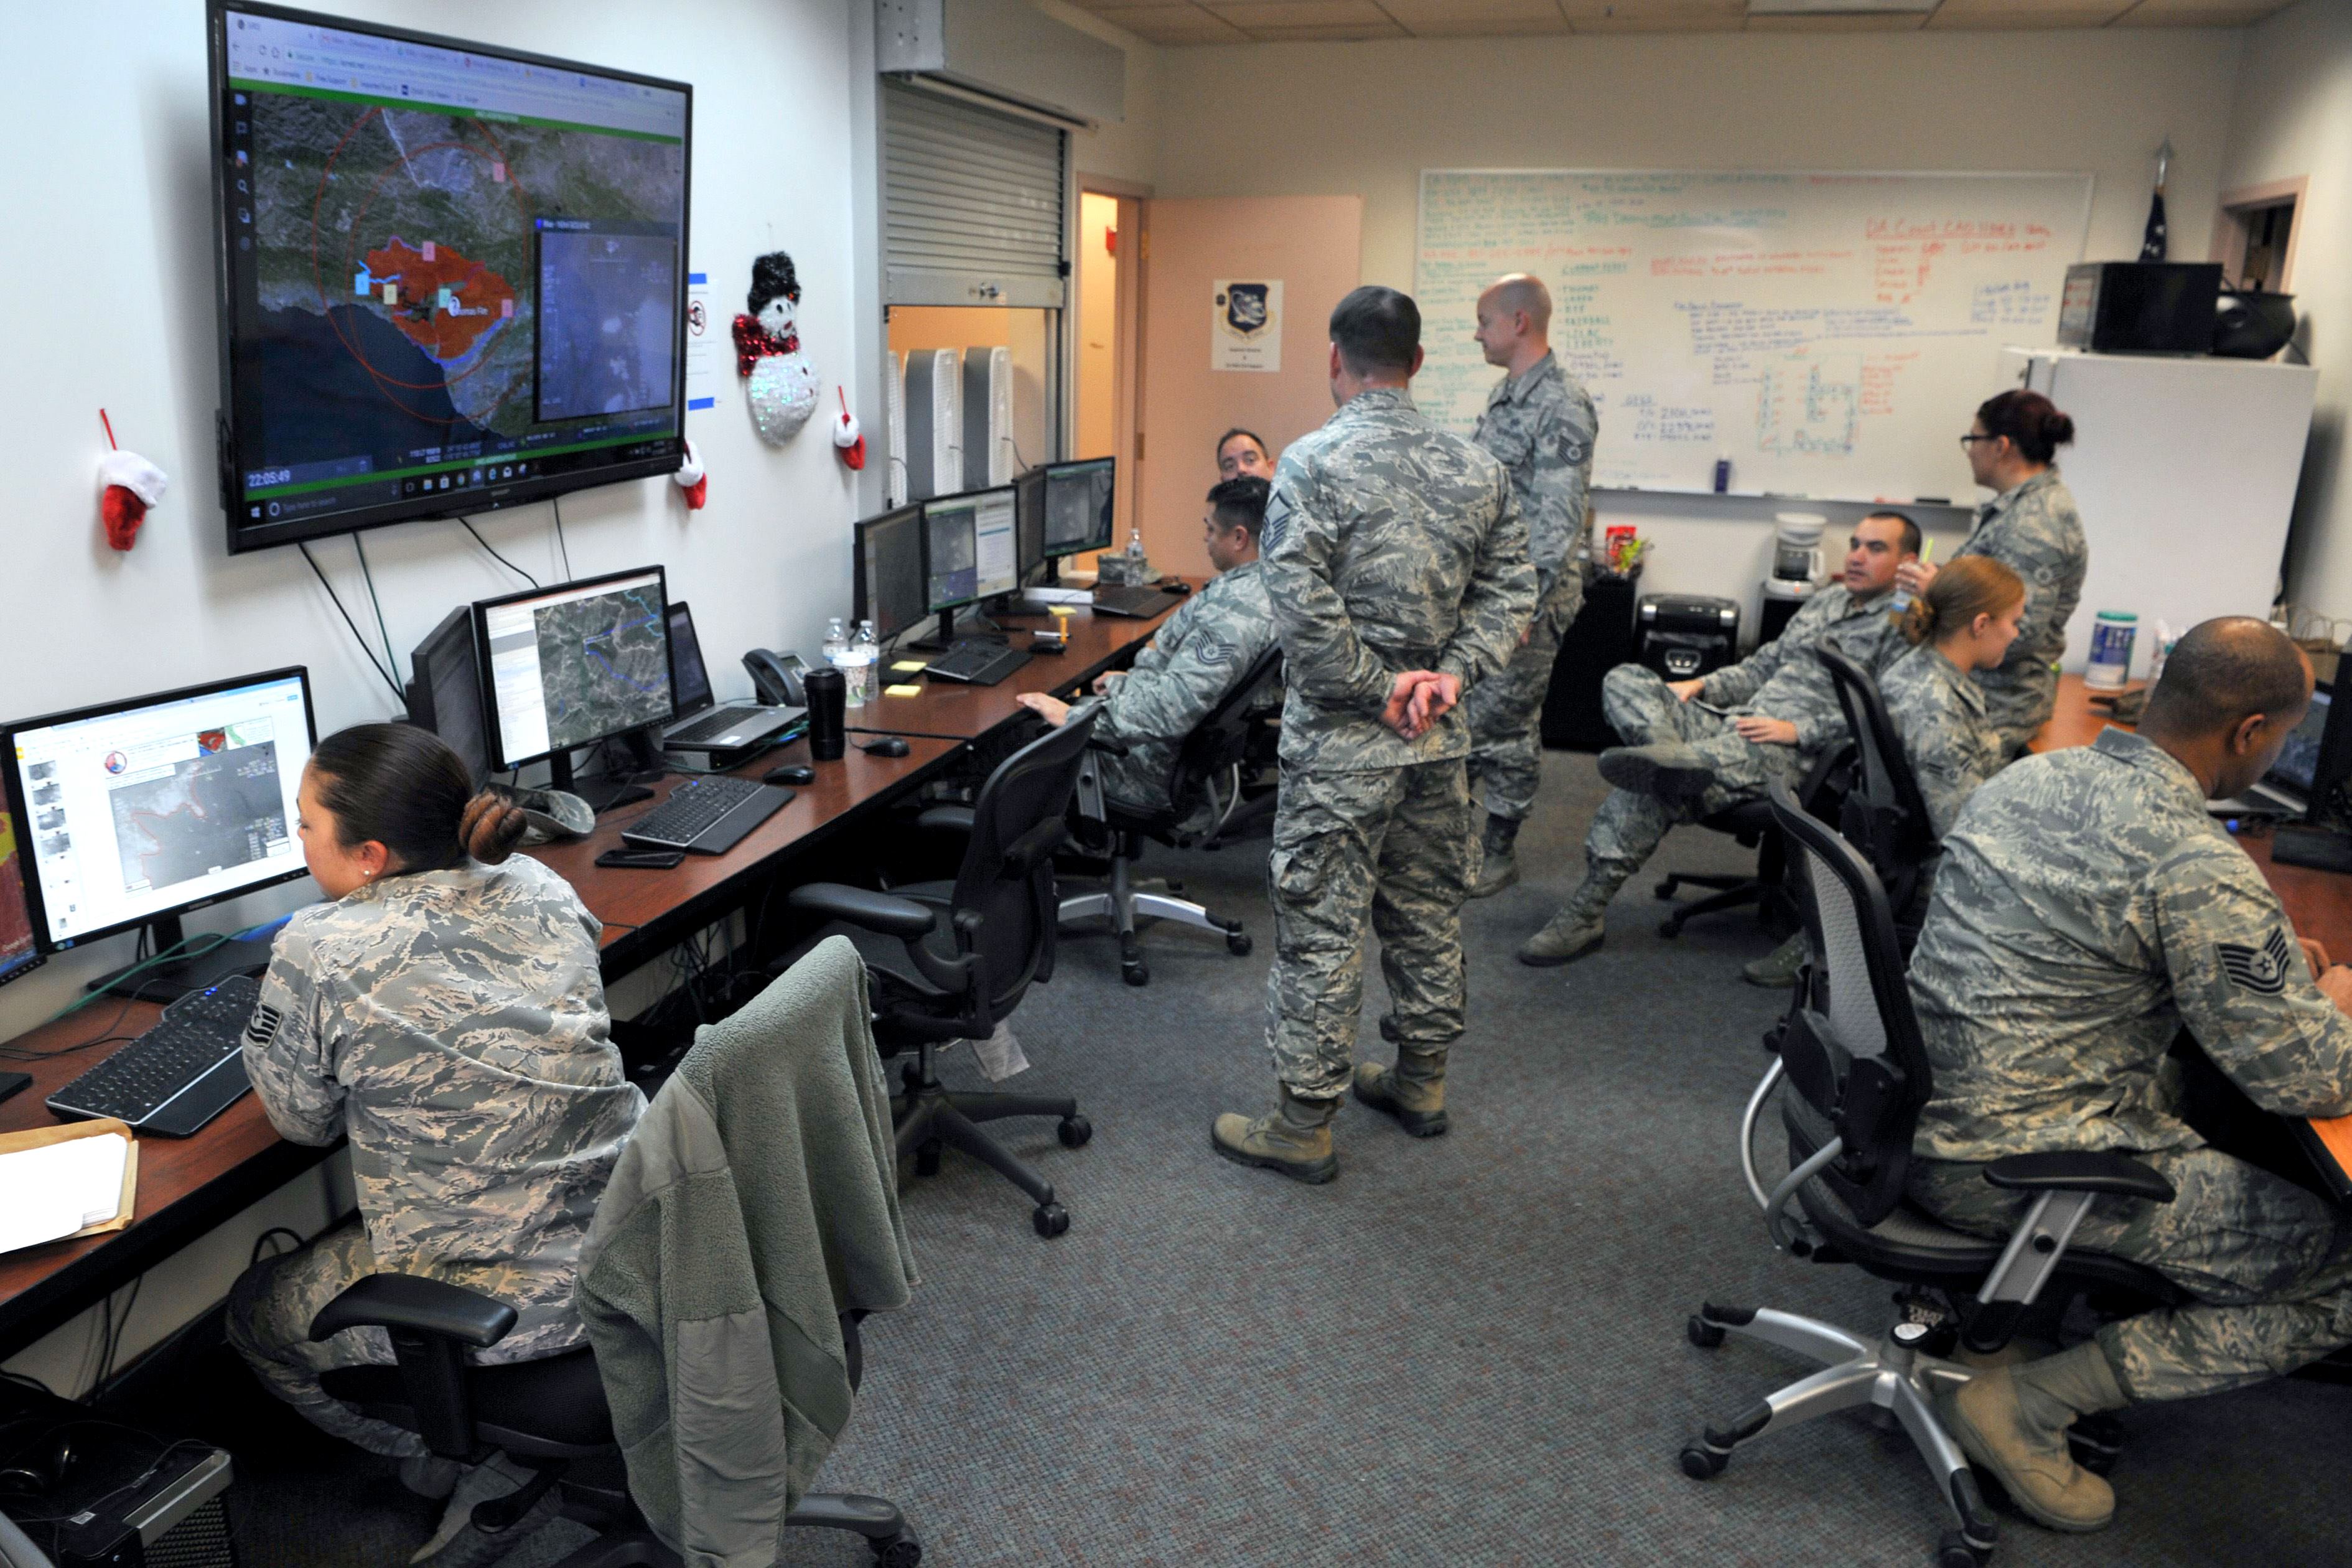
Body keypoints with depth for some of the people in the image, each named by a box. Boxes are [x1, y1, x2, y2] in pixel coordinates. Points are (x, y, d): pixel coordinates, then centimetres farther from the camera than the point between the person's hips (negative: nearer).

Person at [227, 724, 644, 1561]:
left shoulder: (317, 954, -18)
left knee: (256, 1314, 22)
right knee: (343, 1235, 34)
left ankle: (478, 1474, 23)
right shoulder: (540, 887, 0)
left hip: (508, 1302, -6)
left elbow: (303, 1120, 0)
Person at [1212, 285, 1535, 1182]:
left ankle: (1304, 1123, 11)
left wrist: (1376, 689, -12)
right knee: (1427, 910, 19)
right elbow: (1511, 589, 4)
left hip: (1343, 737, -6)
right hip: (1439, 736, 6)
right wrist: (1451, 676, -4)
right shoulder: (1476, 468, 5)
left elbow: (1301, 606, -21)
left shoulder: (1314, 462, -13)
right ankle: (1421, 1082, 33)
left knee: (1319, 926, 2)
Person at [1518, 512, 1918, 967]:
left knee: (1651, 788, -31)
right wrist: (1701, 685, 11)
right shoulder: (1827, 599, 25)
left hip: (1789, 755, -8)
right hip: (1732, 725, 8)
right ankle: (1673, 758, -39)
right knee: (1625, 680, -16)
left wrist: (1798, 730, -20)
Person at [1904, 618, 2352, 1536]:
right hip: (2005, 1170, -9)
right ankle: (2031, 1406, -2)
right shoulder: (2202, 871, -21)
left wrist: (2270, 965, 18)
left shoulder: (2028, 777, 4)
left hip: (1918, 1109, 9)